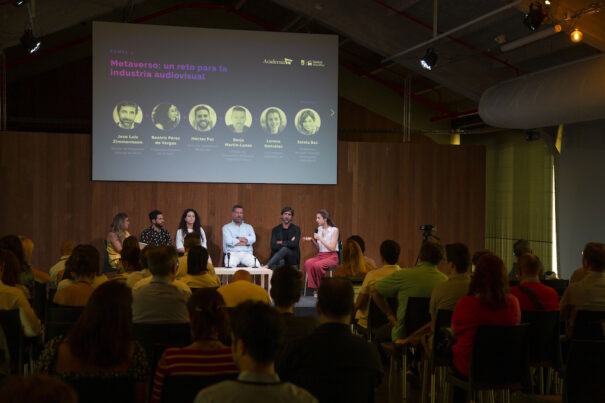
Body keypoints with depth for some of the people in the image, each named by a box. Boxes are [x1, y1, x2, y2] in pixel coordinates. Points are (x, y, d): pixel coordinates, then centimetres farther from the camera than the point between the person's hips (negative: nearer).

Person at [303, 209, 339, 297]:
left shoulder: (334, 230, -7)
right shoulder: (319, 229, 11)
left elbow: (332, 248, -14)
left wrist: (320, 238, -16)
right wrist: (312, 240, 0)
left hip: (331, 256, -5)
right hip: (320, 255, 5)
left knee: (317, 265, -34)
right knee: (308, 263, -28)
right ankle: (315, 288, -23)